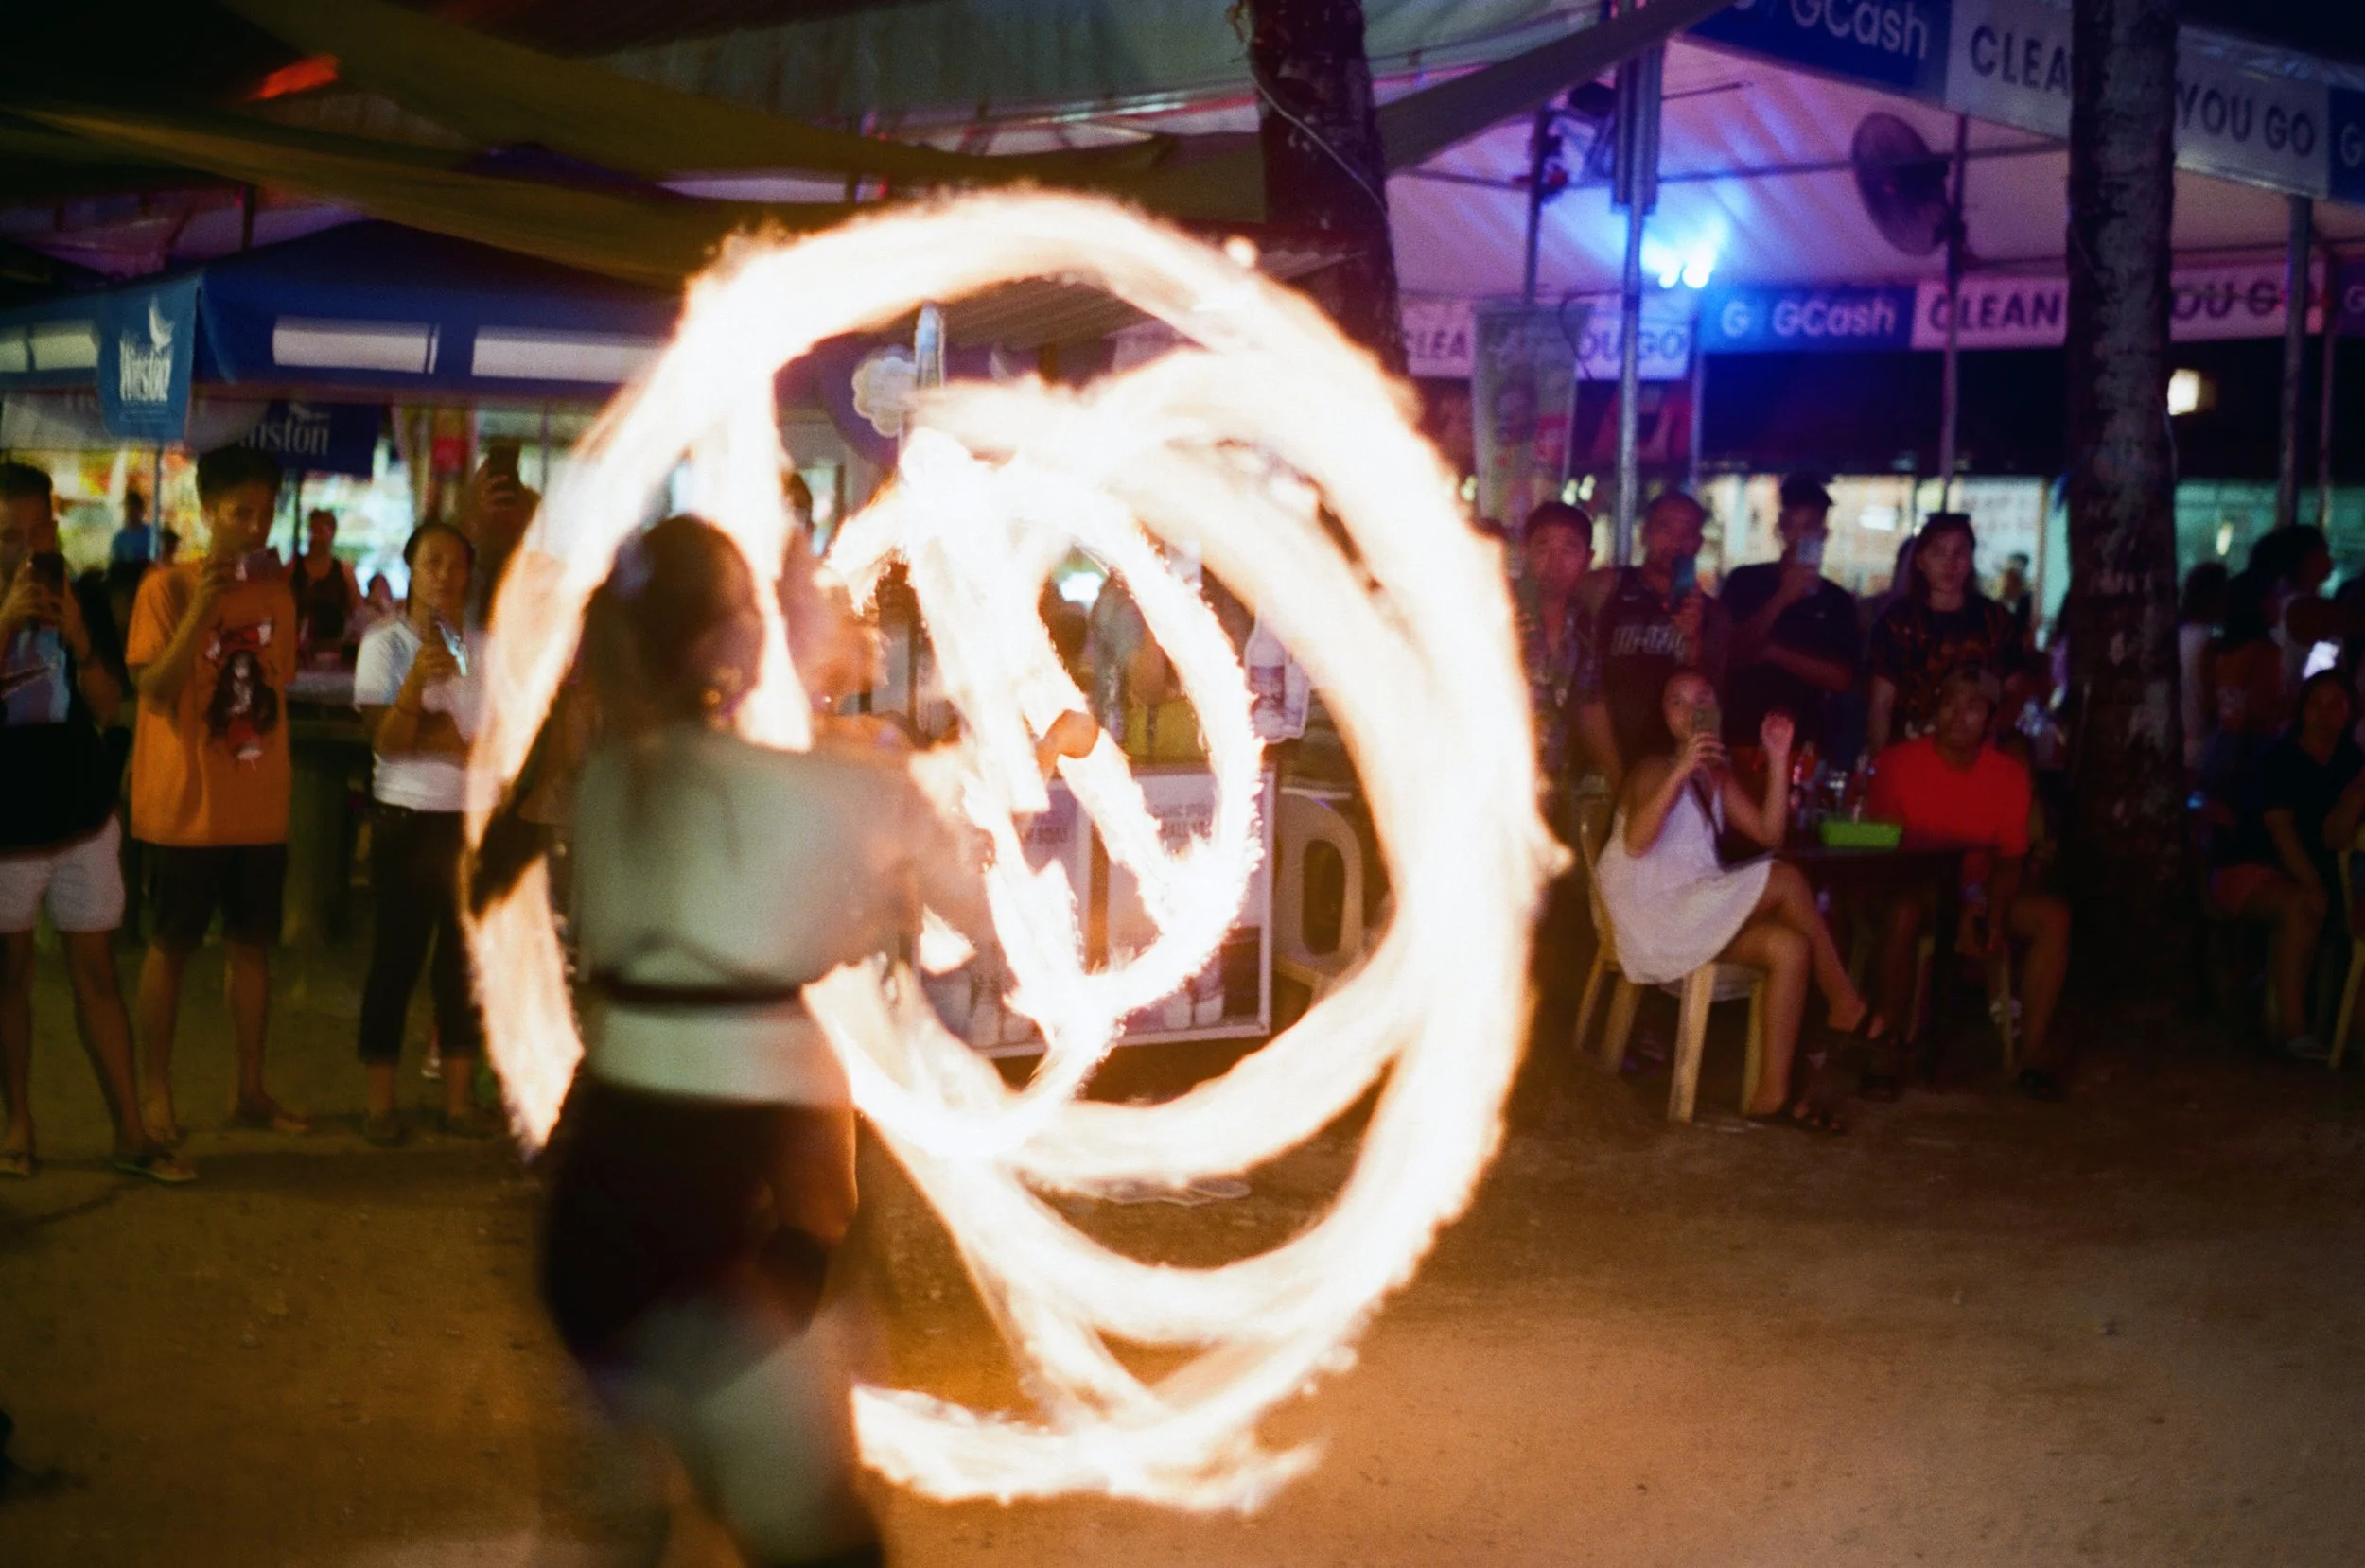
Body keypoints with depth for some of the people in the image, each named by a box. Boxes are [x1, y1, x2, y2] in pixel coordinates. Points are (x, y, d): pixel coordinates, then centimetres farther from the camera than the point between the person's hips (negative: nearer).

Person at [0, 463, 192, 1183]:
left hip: (83, 820, 2)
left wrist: (79, 642, -22)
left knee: (97, 971, 4)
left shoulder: (78, 600, 0)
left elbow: (107, 707, -6)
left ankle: (130, 1132, 5)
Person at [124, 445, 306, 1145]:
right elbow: (154, 690, -17)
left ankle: (251, 1088, 18)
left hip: (259, 806, 5)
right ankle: (154, 1090, 13)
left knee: (253, 943, 10)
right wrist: (201, 609, -26)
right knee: (170, 946, 4)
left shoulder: (277, 588, 6)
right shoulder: (167, 586, -9)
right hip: (184, 804, -5)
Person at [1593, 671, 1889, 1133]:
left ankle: (1774, 1091, -20)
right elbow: (1635, 843, -26)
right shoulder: (1655, 769, -6)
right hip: (1652, 915, -8)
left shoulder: (1716, 777, 19)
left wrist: (1778, 760, -1)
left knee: (1790, 947, -20)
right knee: (1786, 881, -22)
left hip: (1696, 913, 8)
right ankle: (1845, 1006, -13)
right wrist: (1681, 771, -34)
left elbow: (1769, 833, 8)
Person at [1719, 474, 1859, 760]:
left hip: (1804, 741, 1)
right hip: (1742, 735, -1)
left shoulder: (1837, 601, 7)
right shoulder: (1745, 581, 5)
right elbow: (1731, 653, -6)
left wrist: (1773, 652, -8)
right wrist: (1782, 599, -14)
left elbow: (1841, 679, -1)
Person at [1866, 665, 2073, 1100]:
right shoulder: (1898, 763, -9)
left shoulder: (2009, 775, 1)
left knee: (2054, 916, -19)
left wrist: (1995, 915, -19)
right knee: (1902, 914, -38)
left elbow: (2010, 857, 2)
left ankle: (2035, 1048, -18)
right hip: (1913, 887, -4)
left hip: (1979, 890, 4)